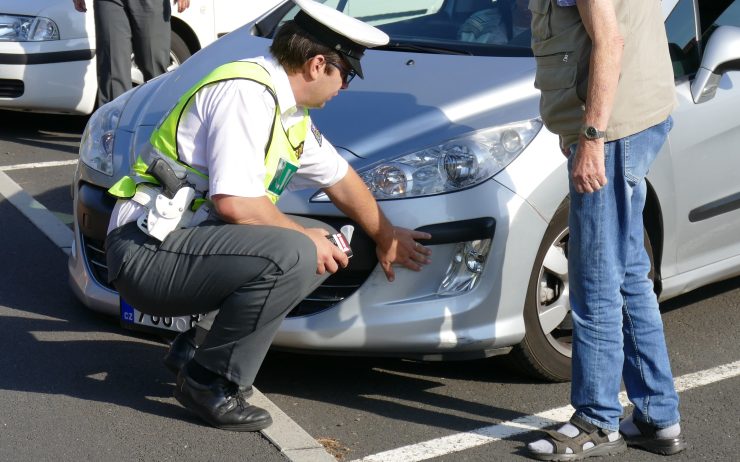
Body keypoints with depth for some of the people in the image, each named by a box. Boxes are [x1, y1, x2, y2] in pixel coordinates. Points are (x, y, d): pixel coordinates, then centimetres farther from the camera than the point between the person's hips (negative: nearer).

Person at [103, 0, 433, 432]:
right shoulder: (246, 93, -18)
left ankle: (203, 343, 9)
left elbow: (340, 178, 27)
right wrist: (304, 236, -11)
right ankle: (209, 381, -12)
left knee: (328, 245, 11)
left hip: (193, 235, 10)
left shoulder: (291, 113, 13)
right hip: (146, 251, -10)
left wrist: (386, 236, 37)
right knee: (293, 254, -28)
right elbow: (234, 202, -26)